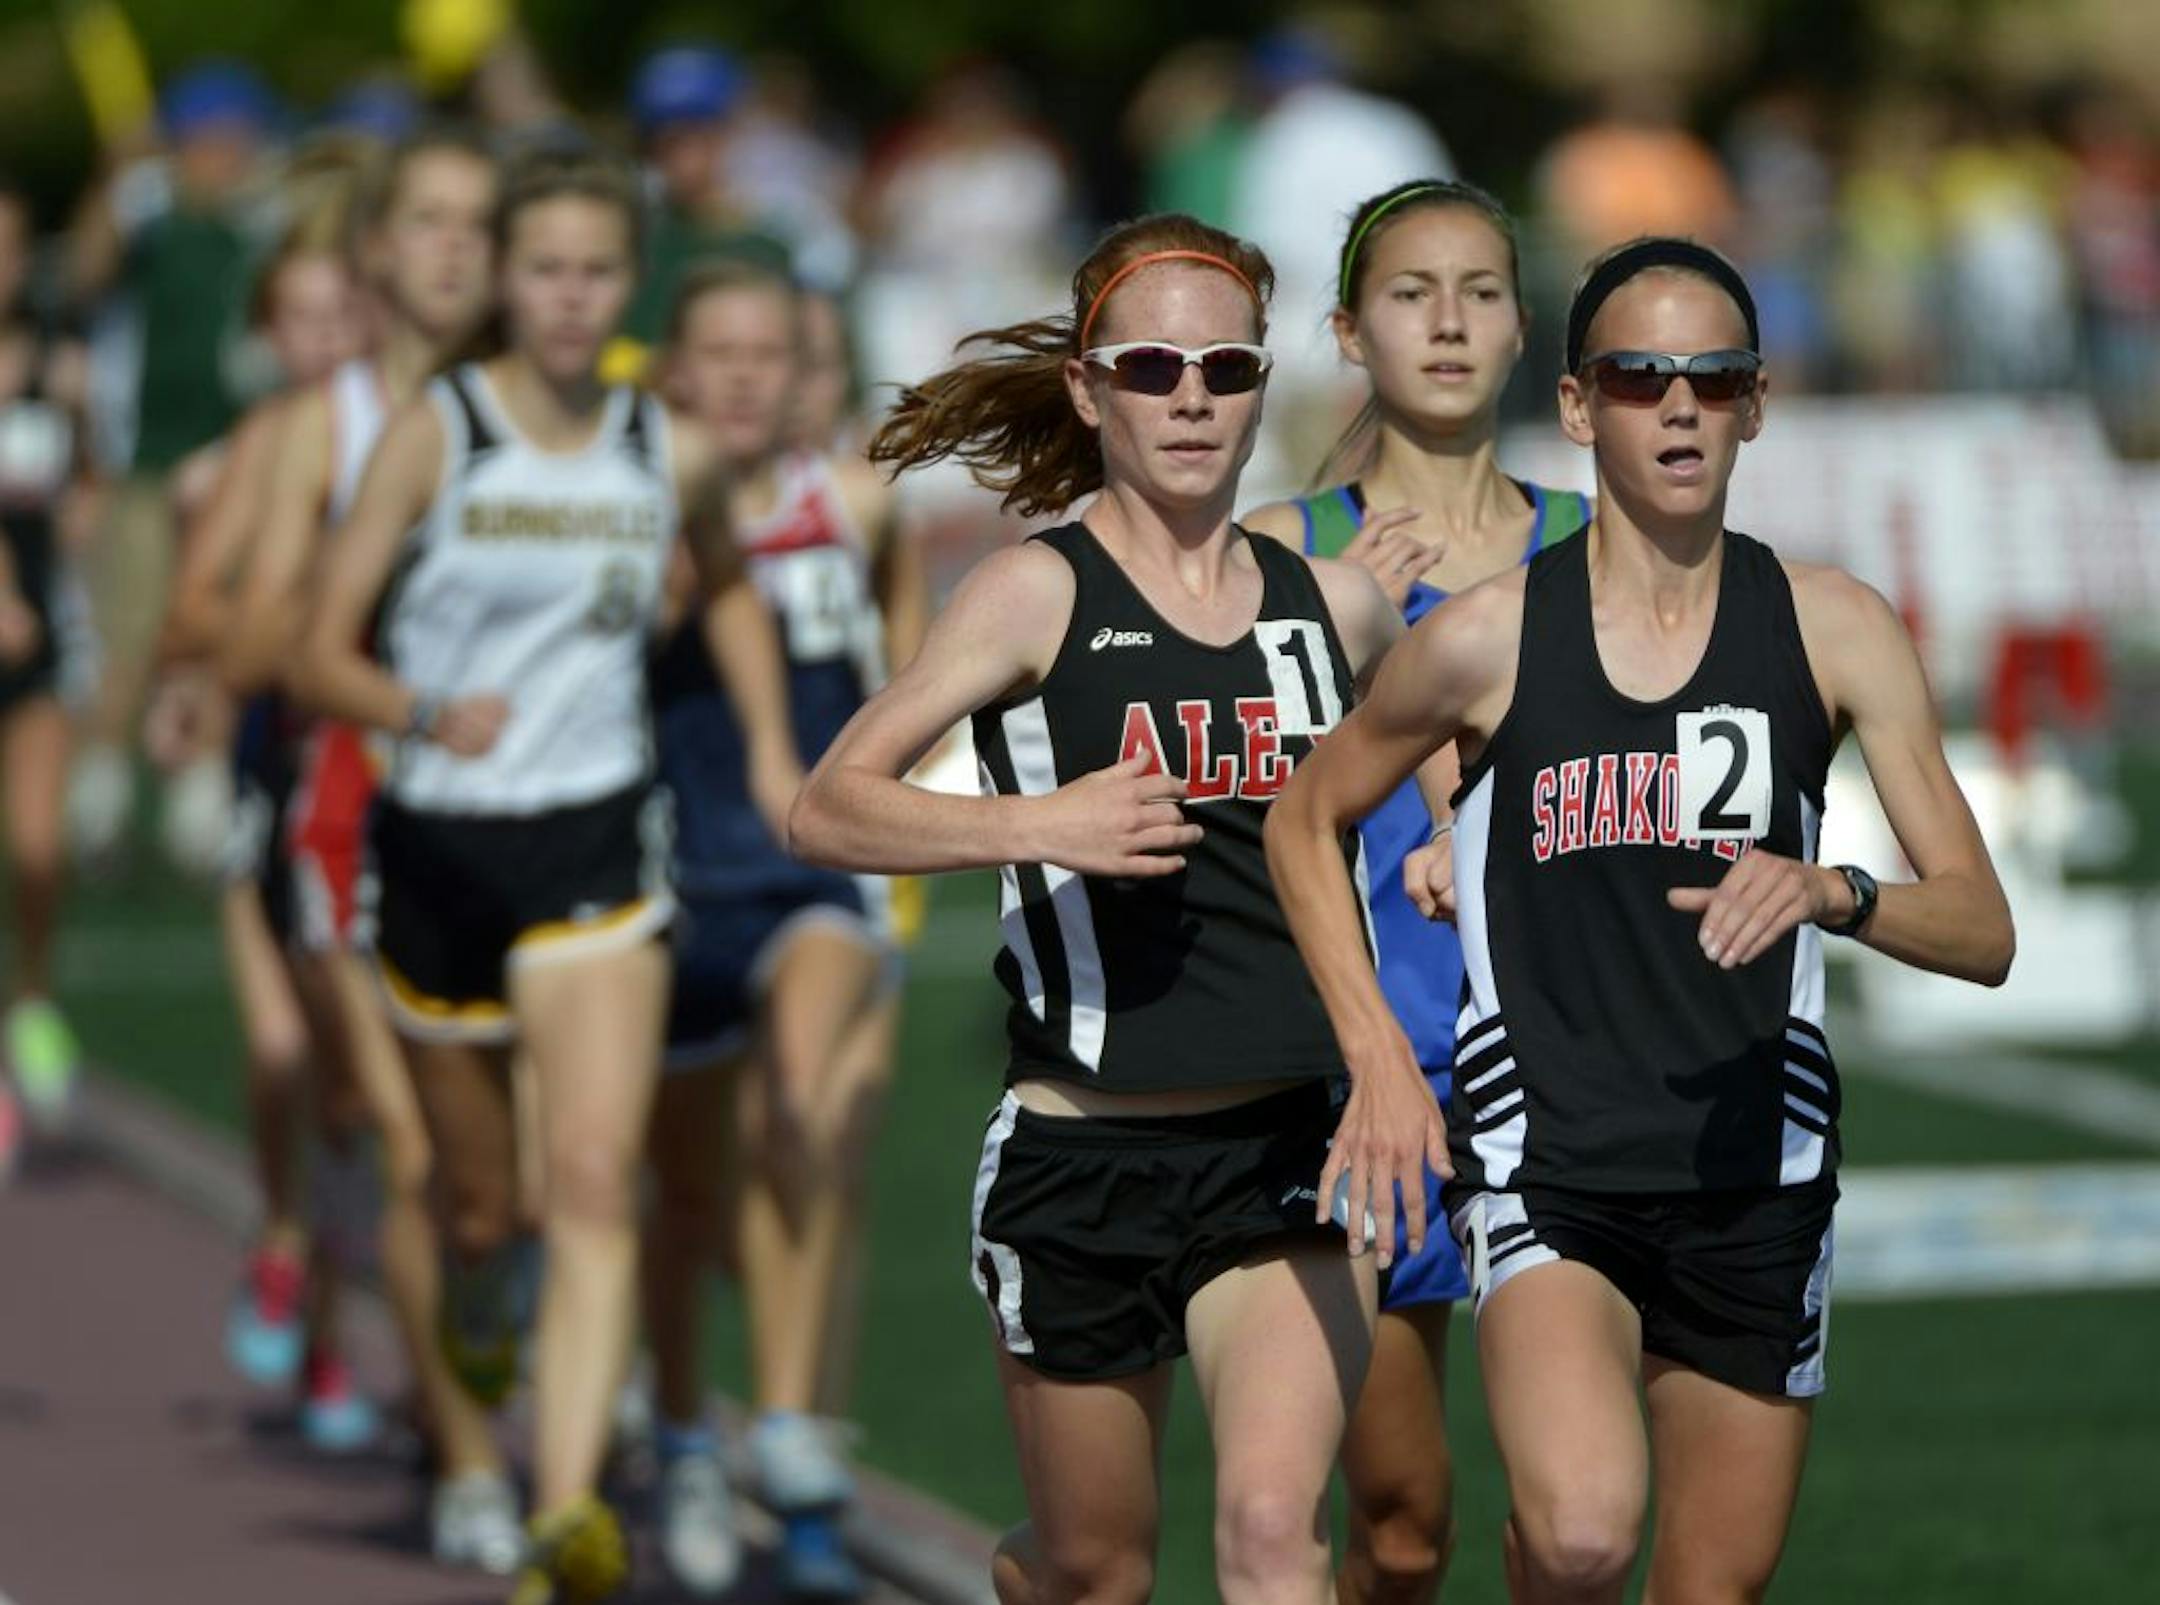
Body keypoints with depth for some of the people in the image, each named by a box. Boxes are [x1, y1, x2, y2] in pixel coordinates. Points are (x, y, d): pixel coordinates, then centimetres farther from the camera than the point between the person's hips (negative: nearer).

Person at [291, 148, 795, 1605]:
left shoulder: (673, 455, 2)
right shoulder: (436, 435, -7)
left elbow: (730, 586, 26)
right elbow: (321, 658, -9)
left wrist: (771, 743, 14)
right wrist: (424, 712, -28)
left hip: (597, 844, 1)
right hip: (439, 842, -1)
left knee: (595, 1182, -17)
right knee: (481, 1202, 12)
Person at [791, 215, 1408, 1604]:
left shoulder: (1334, 603, 7)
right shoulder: (1041, 593, -4)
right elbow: (827, 810, -11)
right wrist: (1033, 825, -26)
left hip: (1284, 1146, 2)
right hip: (1082, 1159, -2)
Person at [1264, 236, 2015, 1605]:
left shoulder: (1836, 631, 2)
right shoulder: (1490, 639, -2)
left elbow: (1983, 932, -1)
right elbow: (1305, 823, 14)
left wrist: (1833, 894, -22)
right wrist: (1379, 1060, 2)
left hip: (1758, 1182, 3)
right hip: (1548, 1170, -3)